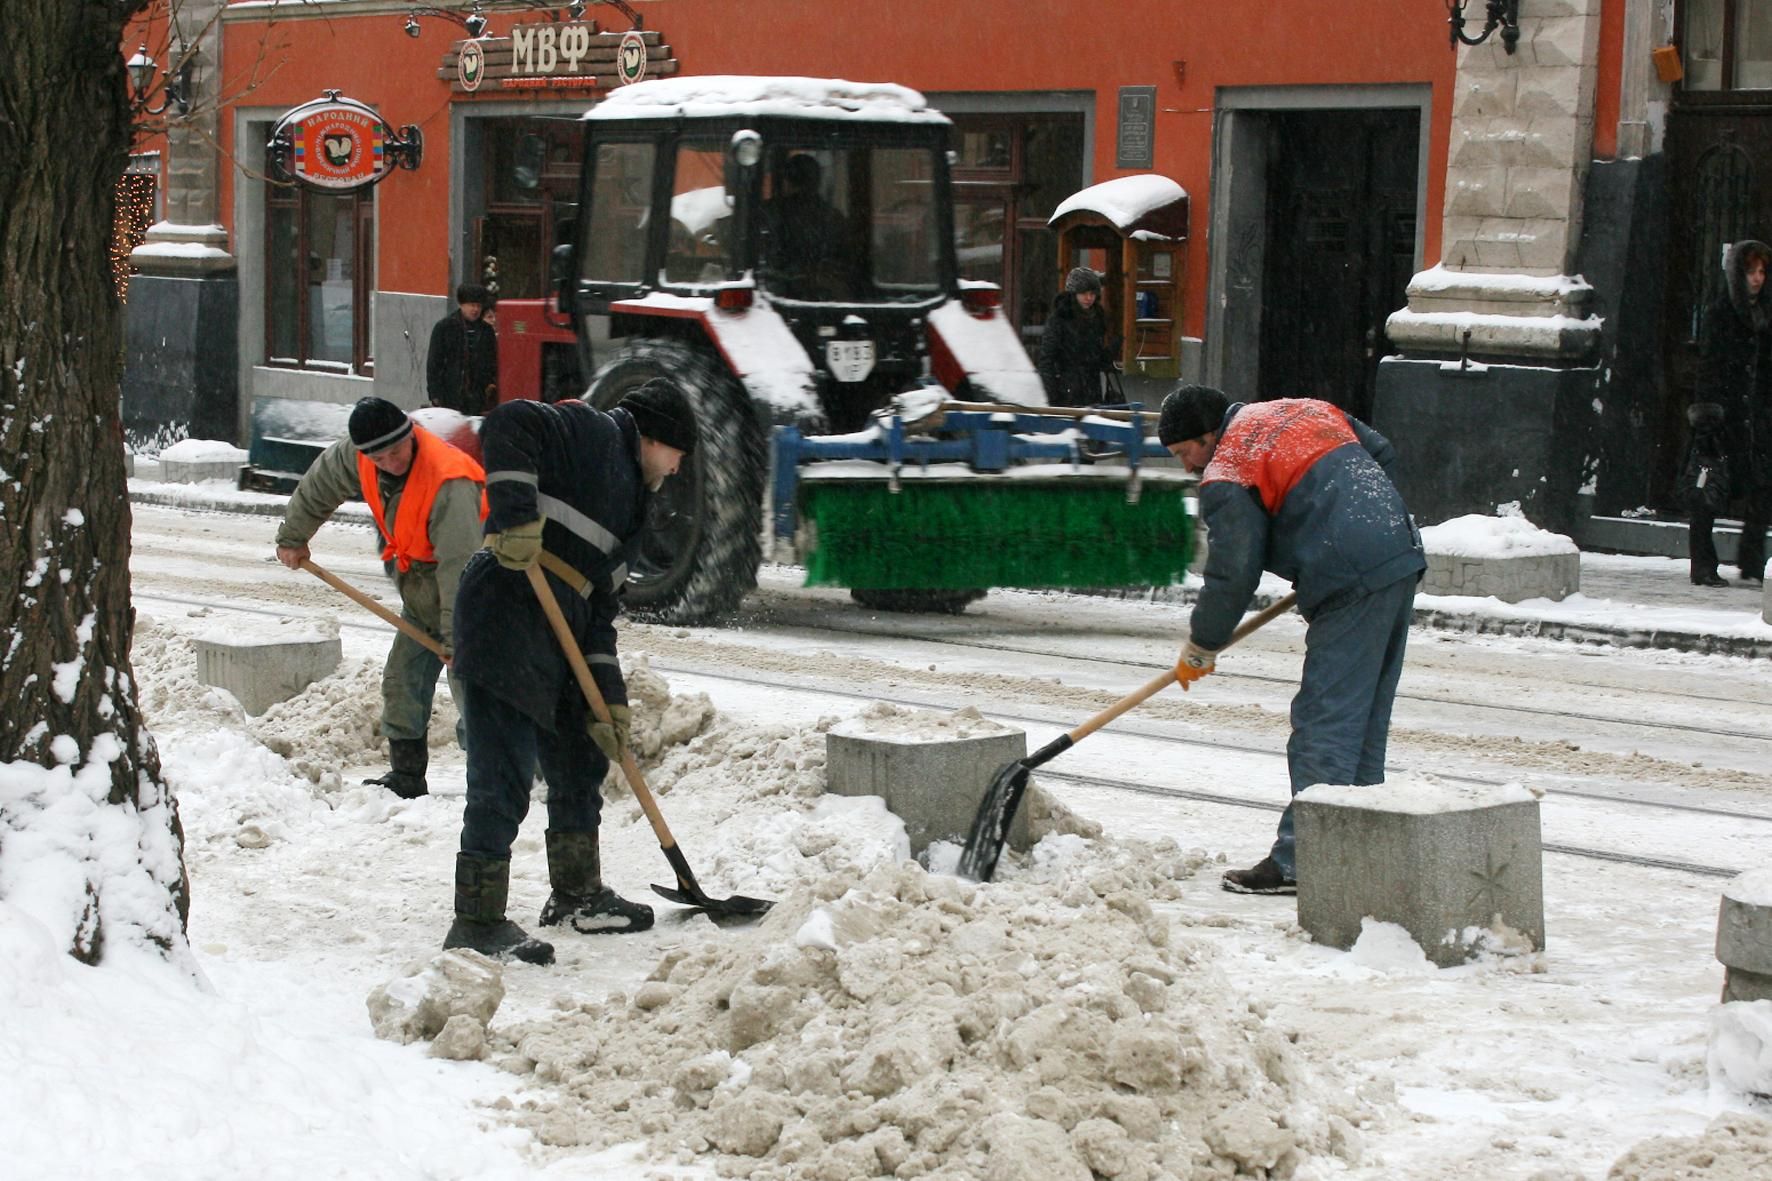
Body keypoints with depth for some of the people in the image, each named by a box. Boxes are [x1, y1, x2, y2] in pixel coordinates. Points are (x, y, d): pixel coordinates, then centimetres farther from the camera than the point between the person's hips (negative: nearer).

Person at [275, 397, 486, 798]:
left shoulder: (449, 483, -34)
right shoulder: (355, 456, -10)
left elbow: (460, 564, -35)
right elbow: (318, 487, 12)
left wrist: (456, 636, -35)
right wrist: (293, 537, 22)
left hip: (466, 590, -8)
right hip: (419, 594, 8)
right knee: (402, 682, 11)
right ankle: (407, 776, 22)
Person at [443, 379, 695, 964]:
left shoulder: (628, 499, 26)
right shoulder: (594, 435, -1)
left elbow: (599, 608, 21)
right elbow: (509, 425, -18)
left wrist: (609, 697, 13)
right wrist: (515, 514, -27)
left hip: (554, 641, 10)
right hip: (506, 617, -10)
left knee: (581, 760, 19)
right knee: (503, 779, -10)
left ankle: (577, 895, 34)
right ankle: (478, 921, -6)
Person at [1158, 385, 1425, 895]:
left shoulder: (1226, 479, -6)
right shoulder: (1304, 409, 19)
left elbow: (1231, 577, -7)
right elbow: (1384, 454, 24)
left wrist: (1199, 651, 6)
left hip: (1352, 585, -9)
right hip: (1403, 554, 9)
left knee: (1324, 724, -7)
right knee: (1366, 720, 14)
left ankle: (1300, 862, -7)